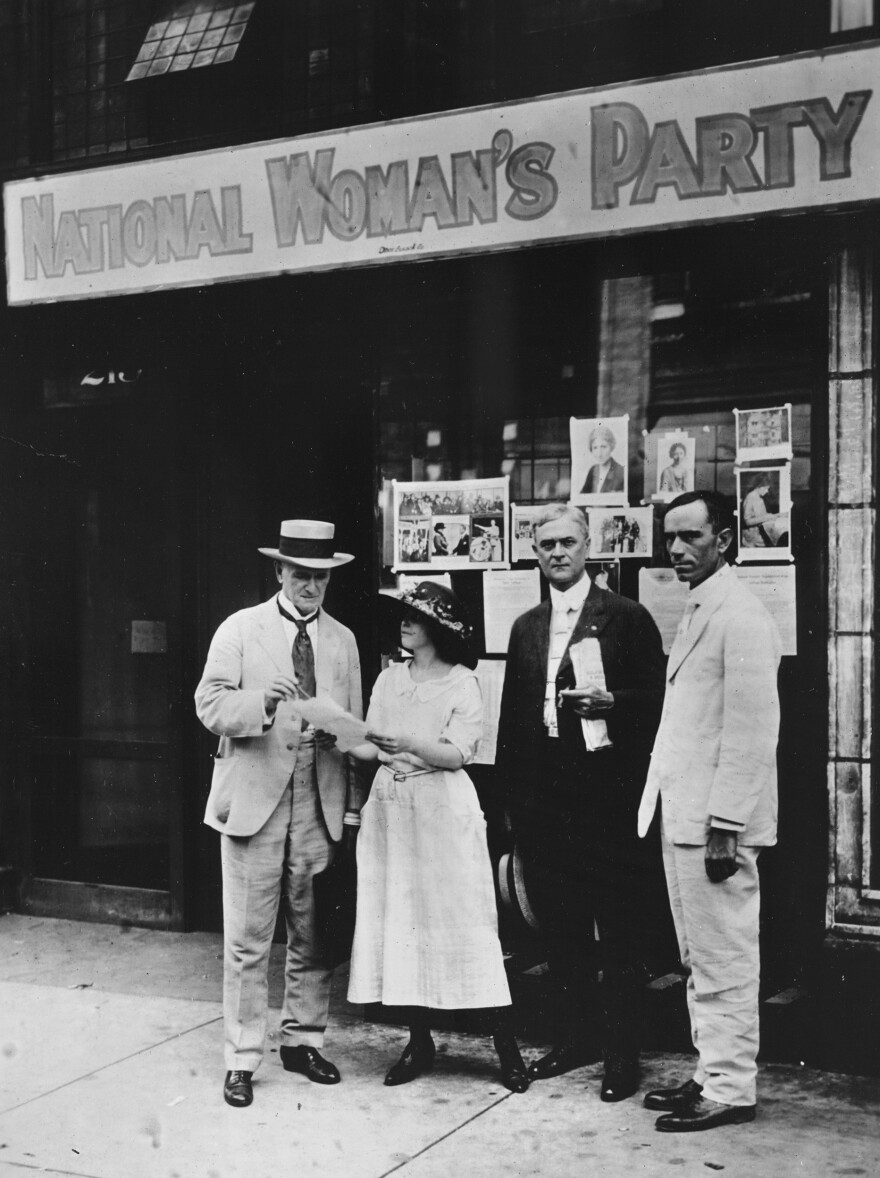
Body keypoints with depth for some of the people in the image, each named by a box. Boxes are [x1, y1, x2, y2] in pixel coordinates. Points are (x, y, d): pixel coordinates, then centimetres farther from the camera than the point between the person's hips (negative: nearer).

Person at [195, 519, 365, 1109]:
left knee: (314, 934, 9)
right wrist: (262, 701, -26)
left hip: (321, 806, 3)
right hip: (255, 801, -3)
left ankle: (303, 1040, 25)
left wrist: (353, 809, 7)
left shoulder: (343, 639, 11)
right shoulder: (240, 629, 1)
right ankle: (242, 1059, 10)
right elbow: (210, 705, -6)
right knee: (248, 940, 0)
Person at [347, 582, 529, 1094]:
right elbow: (370, 746, 7)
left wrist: (410, 743, -25)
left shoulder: (462, 683, -3)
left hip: (443, 809, -5)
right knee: (402, 921, 5)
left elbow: (459, 753, -12)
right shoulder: (389, 680, 11)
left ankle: (506, 1044, 3)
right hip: (392, 806, 5)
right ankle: (420, 1041, 16)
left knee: (465, 921, -4)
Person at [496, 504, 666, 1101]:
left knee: (619, 928, 0)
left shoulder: (628, 618, -1)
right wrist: (512, 792, 11)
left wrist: (611, 702, -21)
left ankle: (623, 1051, 10)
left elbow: (656, 698, -3)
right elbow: (512, 714, 16)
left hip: (607, 795, -5)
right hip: (543, 795, 5)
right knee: (560, 924, 11)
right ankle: (579, 1034, 26)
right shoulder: (526, 627, 15)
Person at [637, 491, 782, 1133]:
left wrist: (724, 826, -20)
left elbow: (751, 732, -19)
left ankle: (731, 1090, 10)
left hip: (715, 820, -10)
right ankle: (712, 1075, 26)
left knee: (724, 961, 0)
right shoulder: (698, 612, 16)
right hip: (683, 814, 10)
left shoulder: (741, 616, -14)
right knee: (700, 960, 16)